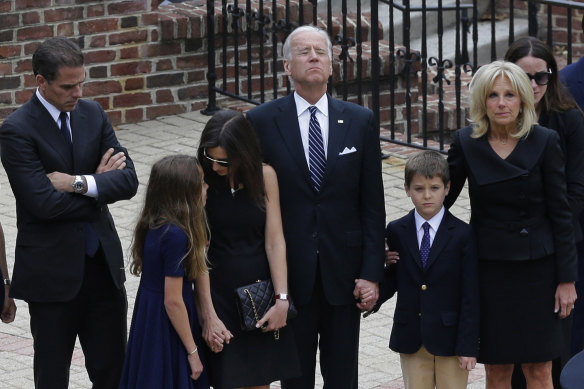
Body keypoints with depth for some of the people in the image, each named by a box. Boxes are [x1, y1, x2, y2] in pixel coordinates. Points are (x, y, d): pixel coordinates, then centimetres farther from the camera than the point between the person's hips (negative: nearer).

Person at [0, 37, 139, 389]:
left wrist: (80, 183, -18)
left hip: (103, 265, 5)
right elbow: (45, 203, -22)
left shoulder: (92, 114, 5)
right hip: (52, 272, -5)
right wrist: (98, 182, -9)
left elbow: (128, 181, -2)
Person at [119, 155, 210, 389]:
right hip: (166, 332, -9)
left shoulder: (155, 226, 2)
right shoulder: (175, 236, -24)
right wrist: (193, 352, -14)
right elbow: (173, 301, -21)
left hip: (148, 319, 9)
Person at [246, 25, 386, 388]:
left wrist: (372, 272, -4)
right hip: (290, 272, -1)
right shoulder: (261, 122, -2)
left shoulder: (361, 121, 3)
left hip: (344, 272, 1)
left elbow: (372, 204, 2)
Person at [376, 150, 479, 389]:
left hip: (449, 336, -2)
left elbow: (470, 295, -7)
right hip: (411, 339, 3)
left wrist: (468, 345, -11)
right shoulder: (396, 232, 3)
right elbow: (392, 279, 7)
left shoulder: (462, 234, -6)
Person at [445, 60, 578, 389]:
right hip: (488, 266, 1)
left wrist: (566, 278, -5)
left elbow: (561, 213, -3)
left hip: (536, 267, -1)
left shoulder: (545, 142, -5)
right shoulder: (466, 143, -1)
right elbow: (440, 198, 9)